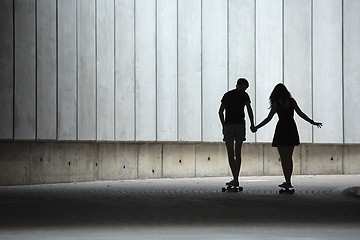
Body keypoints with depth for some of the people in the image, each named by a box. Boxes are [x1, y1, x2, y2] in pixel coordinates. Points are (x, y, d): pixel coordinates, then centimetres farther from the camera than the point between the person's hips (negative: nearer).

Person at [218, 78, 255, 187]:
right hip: (240, 125, 0)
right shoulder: (244, 95, 5)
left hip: (228, 125, 0)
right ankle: (236, 179, 1)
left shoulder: (227, 95, 12)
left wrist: (223, 125, 14)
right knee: (238, 154, 5)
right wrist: (252, 124, 3)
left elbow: (220, 111, 8)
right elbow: (249, 110, -4)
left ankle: (235, 178, -11)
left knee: (230, 154, 0)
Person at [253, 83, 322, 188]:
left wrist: (256, 127, 2)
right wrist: (313, 122, 11)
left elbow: (269, 118, -6)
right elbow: (300, 114, 3)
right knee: (289, 157, 12)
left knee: (284, 158, -3)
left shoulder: (276, 103, -5)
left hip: (282, 129, -4)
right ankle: (288, 181, 11)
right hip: (292, 129, 4)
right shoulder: (291, 101, 4)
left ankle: (287, 182, -10)